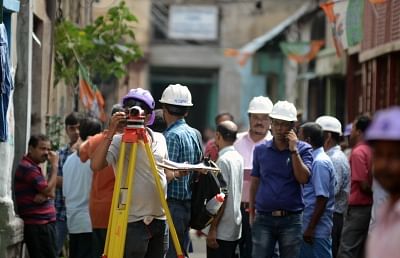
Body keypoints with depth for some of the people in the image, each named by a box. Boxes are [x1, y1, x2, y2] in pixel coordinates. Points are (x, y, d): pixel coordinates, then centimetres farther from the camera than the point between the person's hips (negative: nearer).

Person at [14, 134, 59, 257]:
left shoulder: (33, 167, 20)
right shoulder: (27, 167, -14)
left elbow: (48, 192, 13)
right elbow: (49, 190, -17)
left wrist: (44, 195, -12)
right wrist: (54, 165, -10)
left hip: (42, 224, 10)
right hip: (37, 225, -10)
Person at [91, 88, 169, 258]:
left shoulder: (159, 139, 10)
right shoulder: (118, 142, -8)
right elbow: (95, 165, -24)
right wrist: (111, 133, -28)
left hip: (160, 218, 6)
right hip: (134, 221, -5)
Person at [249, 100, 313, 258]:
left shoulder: (303, 149, 2)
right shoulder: (261, 149, 9)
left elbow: (303, 178, -11)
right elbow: (255, 183, 12)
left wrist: (293, 150, -13)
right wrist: (252, 213, 10)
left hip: (291, 219, -2)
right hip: (264, 218, 2)